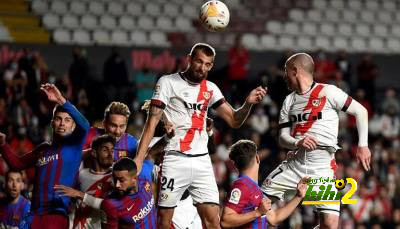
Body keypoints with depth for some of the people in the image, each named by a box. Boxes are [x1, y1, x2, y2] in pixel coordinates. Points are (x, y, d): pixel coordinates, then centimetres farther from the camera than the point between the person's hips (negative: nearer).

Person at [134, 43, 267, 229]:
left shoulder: (210, 89, 13)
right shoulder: (168, 82, -1)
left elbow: (234, 120, 12)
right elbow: (152, 122, -5)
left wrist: (248, 104, -9)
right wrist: (139, 159, -14)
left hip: (202, 162, 4)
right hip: (175, 160, -4)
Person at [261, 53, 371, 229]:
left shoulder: (327, 92, -3)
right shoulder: (289, 101, 15)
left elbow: (360, 111, 1)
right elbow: (283, 138, 11)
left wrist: (363, 145, -7)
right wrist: (297, 143, -12)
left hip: (322, 167, -5)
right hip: (294, 164, 5)